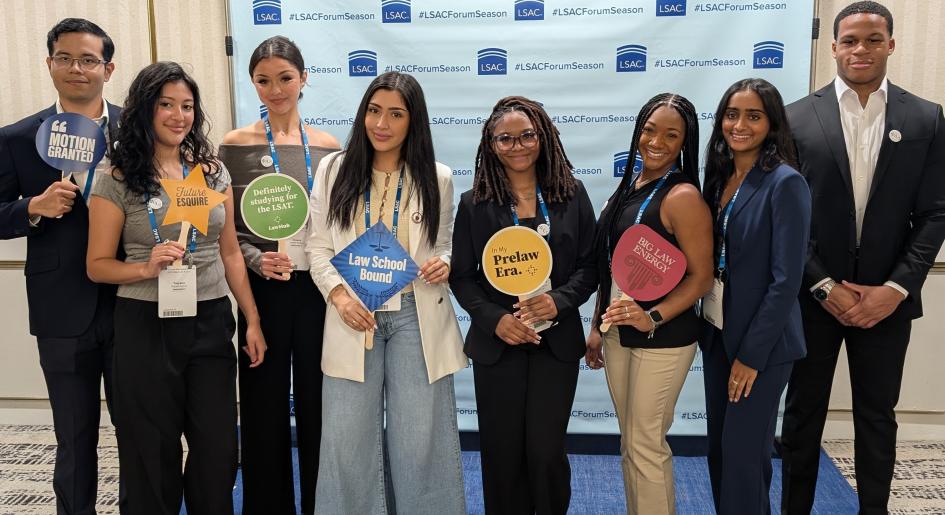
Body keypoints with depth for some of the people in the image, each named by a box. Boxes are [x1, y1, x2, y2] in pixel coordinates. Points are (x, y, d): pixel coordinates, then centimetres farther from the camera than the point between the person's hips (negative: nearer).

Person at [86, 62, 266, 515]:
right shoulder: (118, 182, -4)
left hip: (211, 323, 3)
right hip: (147, 325, -3)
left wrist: (252, 320, 8)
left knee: (218, 451, 8)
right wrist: (147, 268, -20)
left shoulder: (213, 172, 7)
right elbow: (97, 265, -1)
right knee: (153, 454, 9)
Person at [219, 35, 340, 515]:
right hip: (264, 290, -1)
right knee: (265, 403, 7)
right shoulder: (236, 145, -1)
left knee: (318, 401, 9)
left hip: (318, 287, 2)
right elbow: (225, 228, 0)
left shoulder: (328, 146, 5)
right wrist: (256, 260, -16)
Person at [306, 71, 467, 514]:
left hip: (417, 316, 0)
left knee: (419, 440, 7)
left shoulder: (437, 178, 4)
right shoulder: (334, 169, 3)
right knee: (350, 440, 8)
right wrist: (338, 295, -11)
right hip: (354, 317, 0)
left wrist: (443, 265, -11)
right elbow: (318, 246, 4)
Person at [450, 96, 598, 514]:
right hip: (497, 343, 0)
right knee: (502, 452, 8)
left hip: (557, 342, 0)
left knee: (546, 451, 0)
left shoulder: (572, 195, 2)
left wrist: (559, 301, -15)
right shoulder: (474, 203, 0)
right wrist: (494, 319, -14)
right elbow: (462, 276, 0)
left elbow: (590, 264, 3)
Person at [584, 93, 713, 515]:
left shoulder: (682, 196, -14)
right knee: (629, 442, 18)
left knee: (647, 445, 2)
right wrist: (596, 326, 13)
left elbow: (702, 276, -16)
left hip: (663, 339, -7)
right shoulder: (628, 188, 8)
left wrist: (653, 318, -27)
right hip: (618, 334, 7)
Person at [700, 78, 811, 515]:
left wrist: (752, 353, -16)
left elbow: (786, 279, -17)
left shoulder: (785, 183, -14)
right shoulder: (718, 178, 7)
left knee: (743, 454, 3)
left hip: (761, 342, -6)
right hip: (717, 332, 7)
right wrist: (713, 332, 5)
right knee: (718, 447, 15)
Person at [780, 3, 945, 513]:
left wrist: (896, 288, -10)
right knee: (803, 412, 10)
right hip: (812, 294, -1)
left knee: (877, 415, 13)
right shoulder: (797, 117, -2)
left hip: (885, 297, 1)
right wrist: (824, 286, -10)